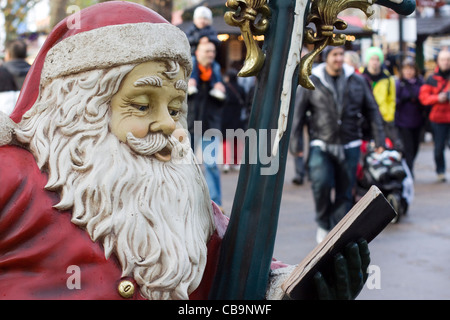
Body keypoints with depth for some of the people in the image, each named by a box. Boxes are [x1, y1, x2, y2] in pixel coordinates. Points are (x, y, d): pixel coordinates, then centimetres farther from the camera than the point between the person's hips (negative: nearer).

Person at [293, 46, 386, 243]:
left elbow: (372, 111, 12)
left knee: (345, 191, 4)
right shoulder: (311, 82, 1)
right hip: (321, 145, -2)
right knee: (321, 183, -20)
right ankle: (323, 224, 4)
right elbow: (297, 113, 3)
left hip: (349, 146, 2)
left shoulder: (357, 81, 8)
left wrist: (379, 139, 7)